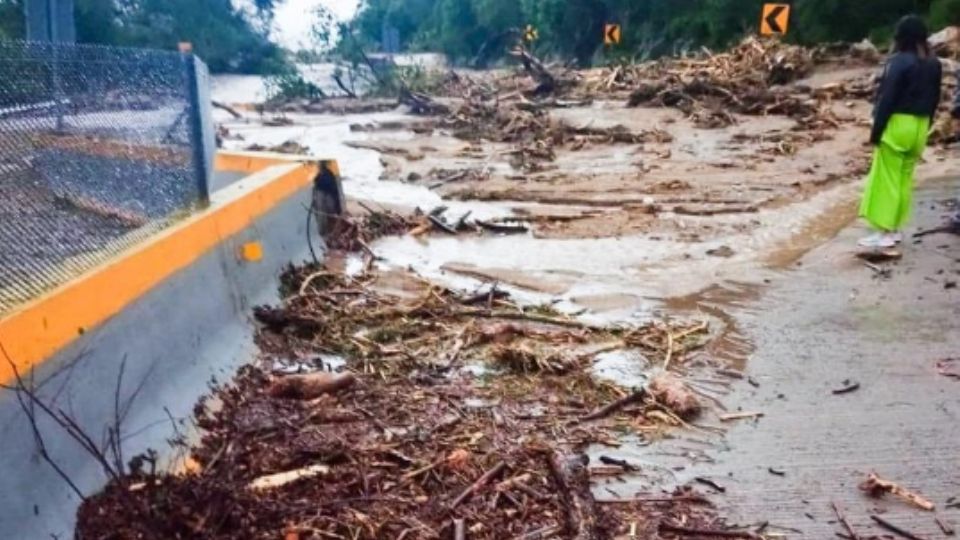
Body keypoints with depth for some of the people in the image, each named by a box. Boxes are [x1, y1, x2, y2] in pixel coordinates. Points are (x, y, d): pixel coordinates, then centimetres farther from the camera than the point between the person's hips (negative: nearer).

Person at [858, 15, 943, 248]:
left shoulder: (899, 62, -14)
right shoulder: (933, 63, 9)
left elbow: (887, 98, -15)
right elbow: (935, 98, 14)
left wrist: (876, 130, -11)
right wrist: (925, 126, 21)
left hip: (898, 124, -7)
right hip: (919, 126, 7)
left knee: (886, 179, -1)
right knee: (905, 177, 14)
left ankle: (885, 232, -1)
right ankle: (895, 229, 19)